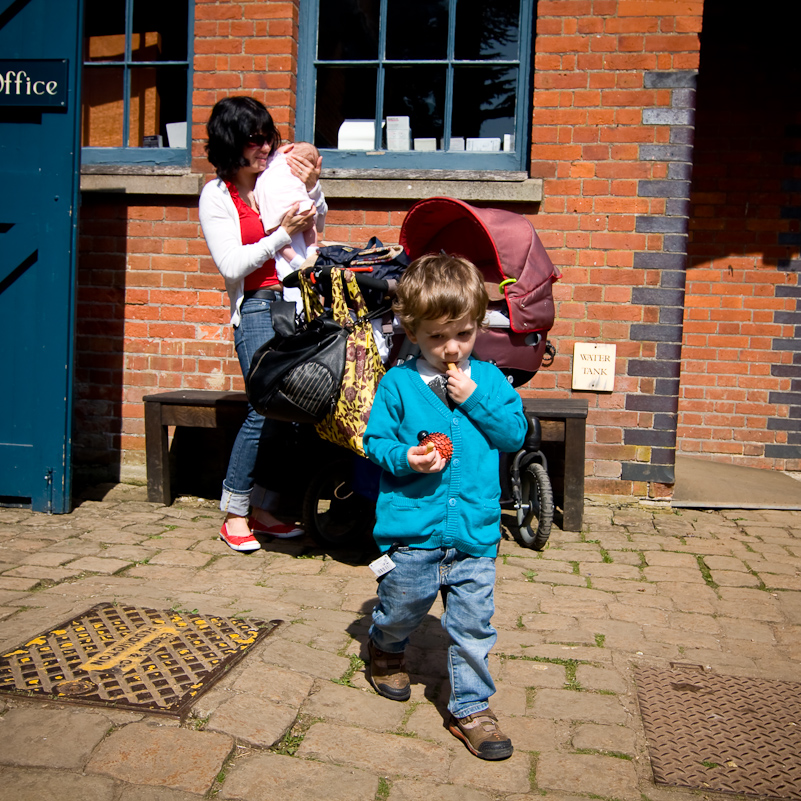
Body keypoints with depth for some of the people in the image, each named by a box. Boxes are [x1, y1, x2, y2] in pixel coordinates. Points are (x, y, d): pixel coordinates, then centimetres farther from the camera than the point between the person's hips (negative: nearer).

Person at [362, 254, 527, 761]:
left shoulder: (489, 380, 4)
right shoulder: (398, 384, -4)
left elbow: (516, 434, -1)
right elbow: (375, 440, 0)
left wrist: (475, 400, -12)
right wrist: (404, 457, -20)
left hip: (475, 533, 1)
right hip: (412, 530, -1)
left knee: (474, 624, 6)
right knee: (402, 609, 18)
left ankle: (471, 708, 24)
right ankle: (385, 650, 51)